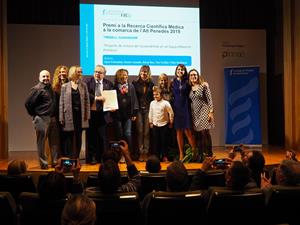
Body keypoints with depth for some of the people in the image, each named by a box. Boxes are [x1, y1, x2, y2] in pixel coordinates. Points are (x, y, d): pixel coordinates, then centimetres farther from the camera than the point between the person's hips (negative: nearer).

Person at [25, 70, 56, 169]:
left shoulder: (51, 88, 12)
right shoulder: (36, 89, -9)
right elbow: (28, 103, -10)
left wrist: (54, 115, 11)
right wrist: (34, 114, -3)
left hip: (52, 118, 7)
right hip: (41, 119, -7)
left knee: (54, 141, 11)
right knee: (41, 141, 1)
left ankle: (55, 161, 21)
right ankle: (43, 163, 9)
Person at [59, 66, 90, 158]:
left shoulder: (83, 85, 8)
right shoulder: (65, 86, 3)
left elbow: (87, 100, 6)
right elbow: (61, 102, 1)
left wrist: (87, 114, -2)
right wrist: (61, 117, -5)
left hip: (80, 114, 2)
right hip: (69, 115, -2)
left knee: (78, 137, 6)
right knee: (69, 137, -1)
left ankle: (76, 157, 15)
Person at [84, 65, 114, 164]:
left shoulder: (108, 84, 7)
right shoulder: (88, 82, 0)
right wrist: (96, 98, -18)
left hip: (103, 113, 2)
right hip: (91, 112, -1)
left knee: (103, 136, 5)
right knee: (91, 136, 4)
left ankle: (102, 158, 15)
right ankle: (92, 157, 14)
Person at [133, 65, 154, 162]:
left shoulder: (151, 84, 8)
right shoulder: (135, 83, 4)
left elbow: (154, 97, 7)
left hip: (148, 109, 1)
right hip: (139, 110, -1)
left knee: (147, 132, -2)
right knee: (140, 131, -2)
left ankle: (146, 152, 2)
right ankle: (141, 152, 2)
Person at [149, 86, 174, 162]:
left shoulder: (166, 103, -12)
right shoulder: (152, 103, 1)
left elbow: (171, 113, -7)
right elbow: (150, 113, 11)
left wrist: (171, 123, -3)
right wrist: (150, 122, 13)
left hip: (164, 125, -3)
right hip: (155, 125, 3)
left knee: (164, 141, 3)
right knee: (155, 141, 6)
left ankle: (164, 156, 14)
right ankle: (156, 156, 16)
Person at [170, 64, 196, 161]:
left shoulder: (187, 83, 5)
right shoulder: (173, 83, 8)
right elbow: (170, 96, 7)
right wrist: (171, 109, 1)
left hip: (185, 108, -2)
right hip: (176, 108, 2)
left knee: (187, 131, -8)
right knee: (179, 132, 3)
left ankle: (194, 152, 3)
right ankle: (181, 154, 9)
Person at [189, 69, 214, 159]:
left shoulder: (204, 85, -2)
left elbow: (209, 99, -5)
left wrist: (211, 111, -12)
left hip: (203, 111, -4)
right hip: (194, 113, 4)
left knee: (204, 132, -13)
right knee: (197, 134, 2)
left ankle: (209, 154, -4)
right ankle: (200, 155, 8)